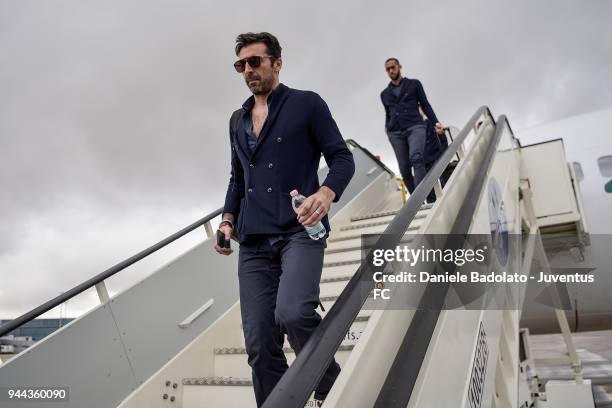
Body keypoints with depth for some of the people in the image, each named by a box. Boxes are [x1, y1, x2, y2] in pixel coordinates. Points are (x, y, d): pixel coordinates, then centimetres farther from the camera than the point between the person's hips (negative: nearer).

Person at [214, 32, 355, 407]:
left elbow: (343, 158, 0)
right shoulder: (238, 120, 20)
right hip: (254, 242, 6)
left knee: (292, 313, -27)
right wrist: (228, 221, 11)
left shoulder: (307, 104, 4)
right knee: (259, 345, 2)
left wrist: (327, 193, -21)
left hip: (299, 230, -5)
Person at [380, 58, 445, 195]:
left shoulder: (414, 84, 15)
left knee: (416, 158, -28)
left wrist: (436, 123, 3)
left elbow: (425, 105, 13)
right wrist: (387, 127, 15)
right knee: (404, 169, -5)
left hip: (415, 127, -3)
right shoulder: (384, 94, 21)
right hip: (395, 132, 3)